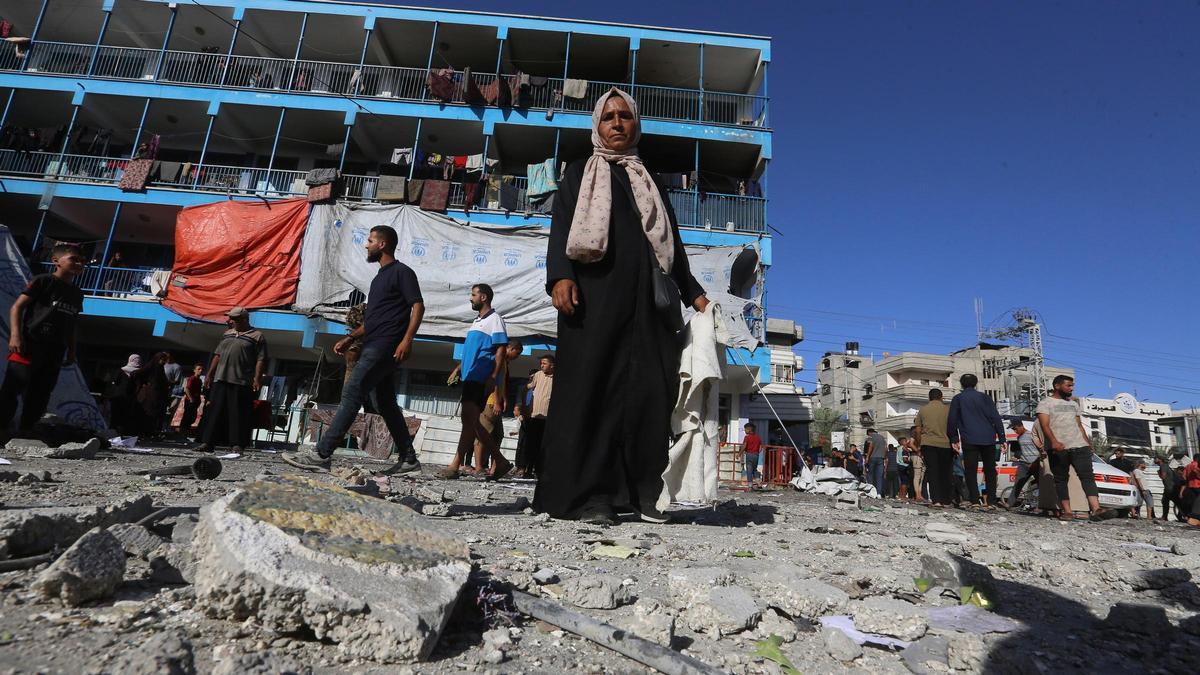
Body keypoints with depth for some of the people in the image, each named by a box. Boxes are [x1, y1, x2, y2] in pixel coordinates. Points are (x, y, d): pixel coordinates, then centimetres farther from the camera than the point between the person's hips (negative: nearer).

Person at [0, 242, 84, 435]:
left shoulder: (77, 293, 18)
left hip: (55, 352, 6)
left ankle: (24, 433, 15)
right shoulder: (43, 281, -1)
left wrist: (71, 351, 17)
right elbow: (17, 307, -5)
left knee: (39, 398, 8)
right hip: (29, 345, -6)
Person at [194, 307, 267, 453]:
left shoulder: (257, 336, 1)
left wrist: (257, 378, -15)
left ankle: (237, 445, -1)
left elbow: (260, 360, -6)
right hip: (220, 380, 6)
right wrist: (210, 374, 17)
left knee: (238, 413, -5)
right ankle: (207, 442, 9)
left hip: (241, 382, -6)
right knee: (214, 411, 5)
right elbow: (217, 355, 22)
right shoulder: (227, 334, 20)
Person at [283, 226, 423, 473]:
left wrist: (407, 339, -25)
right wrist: (350, 338, 21)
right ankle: (408, 458, 13)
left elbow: (418, 306, -14)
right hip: (375, 347, 10)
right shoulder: (379, 278, 26)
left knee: (352, 393, -14)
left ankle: (322, 454, -15)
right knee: (385, 404, 9)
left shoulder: (402, 272, -3)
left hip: (384, 345, -10)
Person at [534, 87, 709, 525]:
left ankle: (643, 493, -2)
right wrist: (560, 276, -15)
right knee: (592, 386, -10)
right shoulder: (579, 176, 18)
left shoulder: (651, 184, 27)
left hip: (645, 299, 3)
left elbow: (672, 243, 25)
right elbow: (560, 227, 4)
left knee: (649, 390, -6)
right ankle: (589, 494, -9)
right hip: (594, 294, -3)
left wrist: (694, 294, 13)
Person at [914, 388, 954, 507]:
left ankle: (936, 499, -11)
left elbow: (917, 430, 6)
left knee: (932, 472, 0)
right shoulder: (948, 409, 3)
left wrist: (919, 446, 14)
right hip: (946, 444, 0)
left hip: (928, 444, 0)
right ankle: (946, 501, 11)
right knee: (945, 473, 8)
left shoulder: (923, 410, 6)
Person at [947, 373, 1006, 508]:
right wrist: (1002, 438, 3)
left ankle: (975, 500, -9)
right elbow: (996, 418, 2)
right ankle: (991, 501, 8)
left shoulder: (957, 399, 5)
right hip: (988, 439, 2)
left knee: (971, 471, -2)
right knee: (990, 470, 11)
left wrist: (954, 439, 10)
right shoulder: (985, 397, 7)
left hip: (969, 440, -2)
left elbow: (952, 421, 3)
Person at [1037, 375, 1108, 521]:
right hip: (1058, 448, -5)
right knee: (1061, 479, 0)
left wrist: (1087, 443, 14)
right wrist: (1054, 441, -25)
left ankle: (1096, 509, -17)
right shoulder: (1045, 403, 2)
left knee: (1087, 476, -9)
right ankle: (1067, 511, 1)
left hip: (1079, 446, 5)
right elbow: (1045, 425, -10)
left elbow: (1079, 425, 24)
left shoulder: (1073, 404, 22)